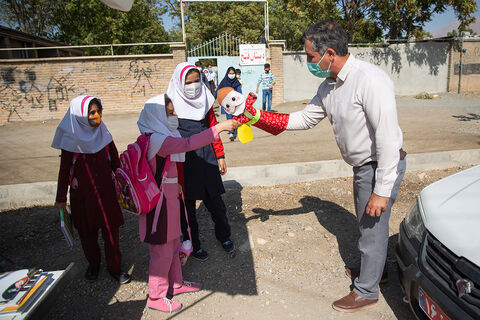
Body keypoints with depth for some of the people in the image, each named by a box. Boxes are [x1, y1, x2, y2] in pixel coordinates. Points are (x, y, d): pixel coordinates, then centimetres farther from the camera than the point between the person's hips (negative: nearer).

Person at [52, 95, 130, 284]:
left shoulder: (104, 135, -1)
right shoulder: (70, 140, -9)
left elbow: (115, 163, 7)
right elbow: (64, 171, -2)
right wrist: (61, 198, 2)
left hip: (106, 192, 2)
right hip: (82, 196, -1)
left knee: (111, 230, 5)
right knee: (87, 232, 14)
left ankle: (114, 266, 23)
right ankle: (93, 263, 37)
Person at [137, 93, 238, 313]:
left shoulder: (161, 136, 9)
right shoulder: (157, 140, -22)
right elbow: (188, 144, -32)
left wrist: (175, 185, 18)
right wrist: (219, 128, -29)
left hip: (169, 197, 10)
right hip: (160, 201, -10)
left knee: (173, 244, 22)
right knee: (162, 250, 5)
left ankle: (175, 283, 41)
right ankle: (156, 297, 25)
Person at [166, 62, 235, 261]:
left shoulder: (205, 99, 7)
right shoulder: (171, 103, -7)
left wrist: (220, 156, 12)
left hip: (206, 156, 4)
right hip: (183, 159, -3)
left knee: (215, 200, 10)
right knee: (187, 204, 9)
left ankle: (223, 236, 34)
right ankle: (193, 244, 29)